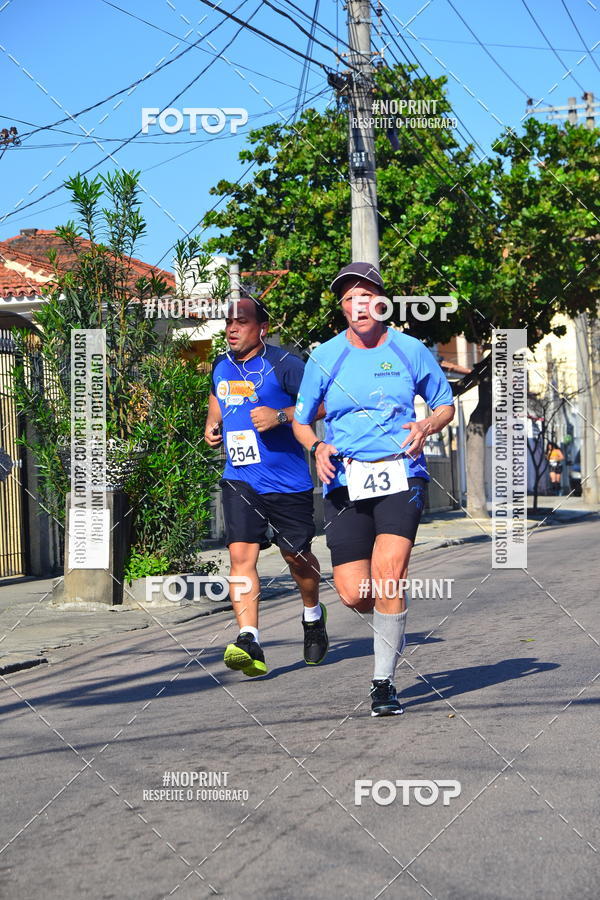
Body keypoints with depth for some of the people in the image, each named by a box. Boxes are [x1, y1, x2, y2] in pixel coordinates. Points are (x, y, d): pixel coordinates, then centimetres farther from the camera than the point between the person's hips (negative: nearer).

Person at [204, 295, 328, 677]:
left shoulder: (283, 364, -10)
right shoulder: (221, 366, 10)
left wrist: (281, 415, -24)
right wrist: (212, 424, 11)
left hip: (288, 479, -4)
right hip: (240, 478, 4)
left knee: (297, 555, 10)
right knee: (241, 553, -13)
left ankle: (314, 616, 39)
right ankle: (249, 642, -19)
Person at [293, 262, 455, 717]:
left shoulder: (410, 350, 6)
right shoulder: (325, 357, 6)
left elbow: (446, 404, 17)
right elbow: (301, 420, 15)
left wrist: (425, 427, -5)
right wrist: (318, 448, -6)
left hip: (401, 476, -1)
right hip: (346, 483, 1)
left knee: (388, 573, -20)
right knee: (354, 594, -6)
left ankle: (384, 683, -4)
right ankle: (393, 615, 33)